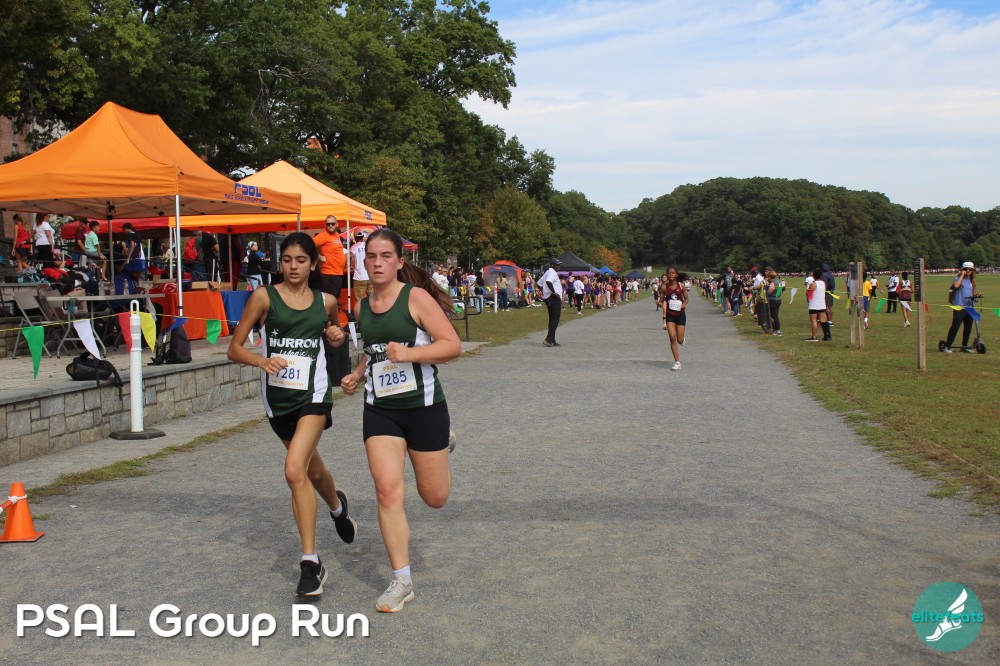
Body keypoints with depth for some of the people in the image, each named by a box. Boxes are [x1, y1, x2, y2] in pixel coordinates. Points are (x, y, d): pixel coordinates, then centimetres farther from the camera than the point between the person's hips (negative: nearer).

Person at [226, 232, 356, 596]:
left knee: (295, 470, -20)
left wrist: (338, 336, 2)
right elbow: (234, 349, -4)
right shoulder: (264, 297, -3)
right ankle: (337, 506, 55)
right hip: (277, 396, 2)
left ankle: (310, 562, -12)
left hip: (313, 394, -2)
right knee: (312, 470, 20)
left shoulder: (326, 302, 4)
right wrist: (262, 360, -23)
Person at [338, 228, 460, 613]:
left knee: (435, 498, 10)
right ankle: (401, 582, 4)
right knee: (388, 491, -8)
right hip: (379, 410, 4)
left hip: (423, 407, -4)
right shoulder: (362, 307, 7)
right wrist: (358, 375, 9)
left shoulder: (416, 297, -11)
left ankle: (442, 442, 44)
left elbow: (452, 345, -15)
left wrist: (408, 353, -27)